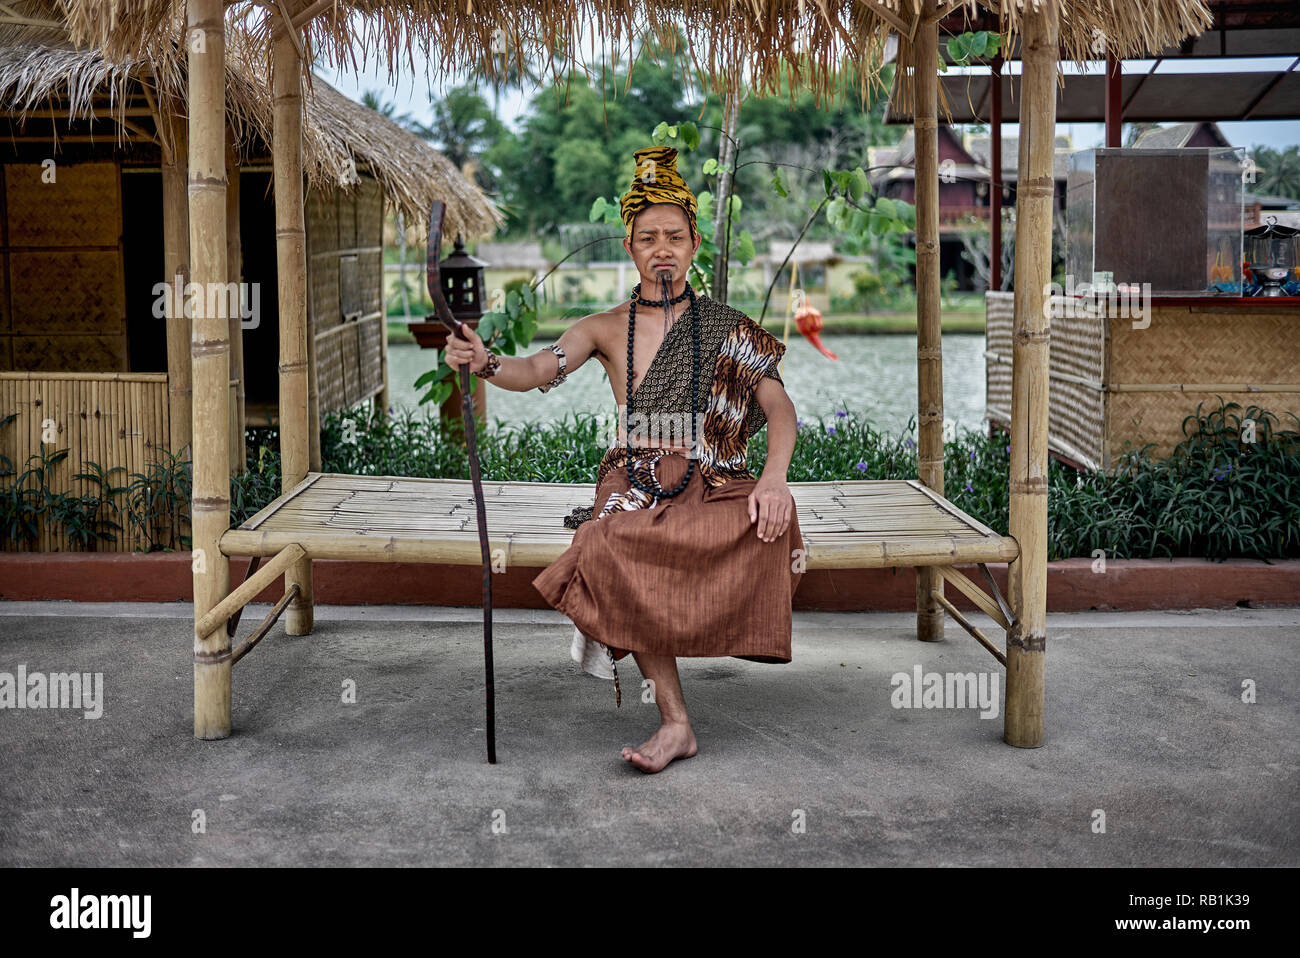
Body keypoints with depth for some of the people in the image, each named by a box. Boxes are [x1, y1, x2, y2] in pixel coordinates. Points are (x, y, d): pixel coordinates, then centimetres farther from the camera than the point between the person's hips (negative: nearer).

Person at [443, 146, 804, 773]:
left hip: (710, 485, 0)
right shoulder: (607, 329, 11)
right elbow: (540, 370, -6)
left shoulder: (727, 328, 10)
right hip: (633, 483, 0)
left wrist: (774, 478, -20)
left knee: (771, 520, -35)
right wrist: (486, 364, -30)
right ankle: (675, 723, -28)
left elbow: (778, 405, 1)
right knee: (616, 555, -35)